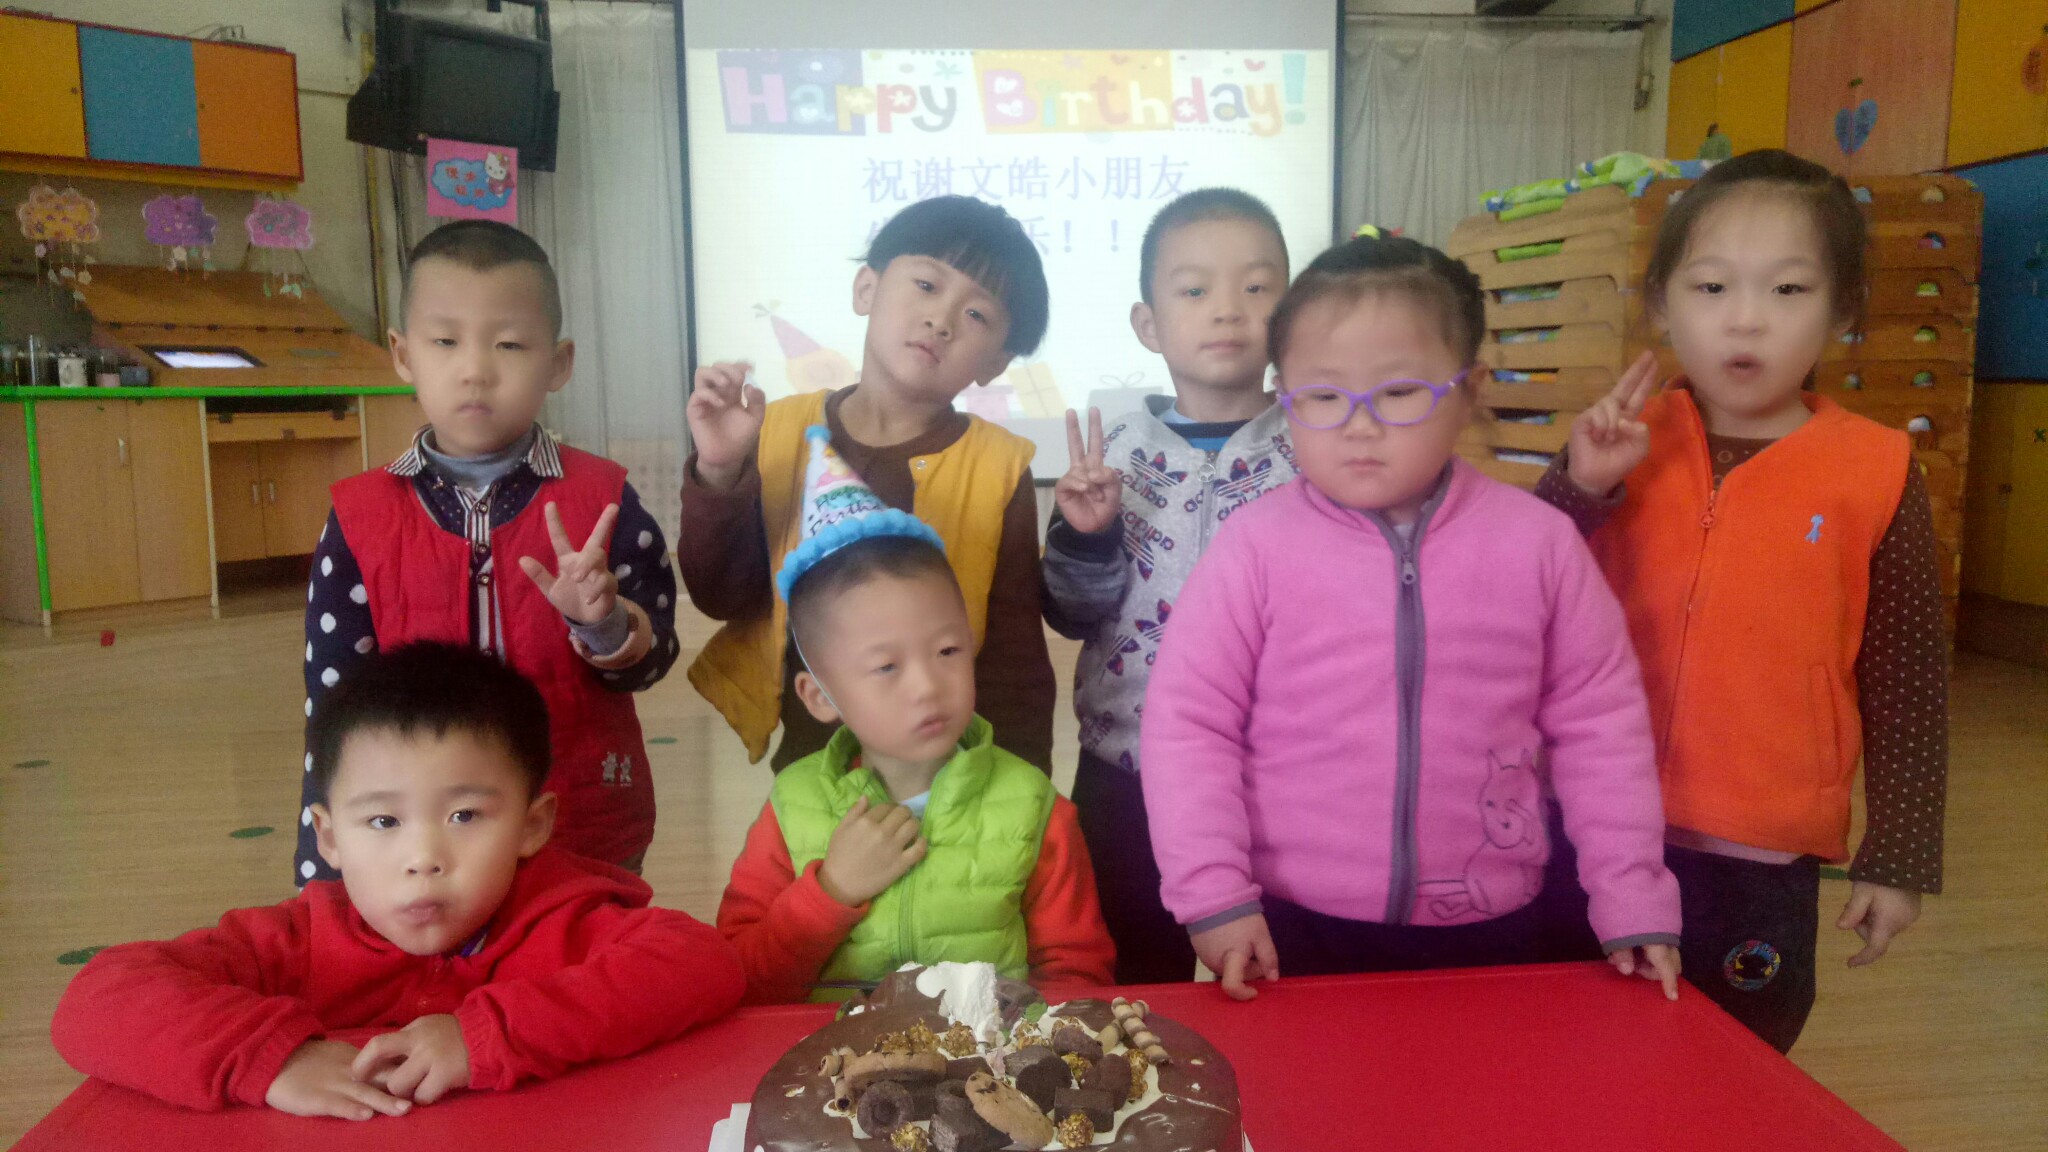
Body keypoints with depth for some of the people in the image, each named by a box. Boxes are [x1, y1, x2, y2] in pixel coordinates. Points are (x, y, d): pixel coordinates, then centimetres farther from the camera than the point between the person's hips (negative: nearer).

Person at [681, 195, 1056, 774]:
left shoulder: (1000, 469, -12)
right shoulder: (780, 431, -6)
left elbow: (1015, 662, -8)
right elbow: (722, 597, -6)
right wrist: (718, 474, -20)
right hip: (807, 759, 2)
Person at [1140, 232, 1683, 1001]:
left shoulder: (1537, 541, -3)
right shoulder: (1257, 546, -9)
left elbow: (1599, 721, 4)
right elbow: (1186, 721, -5)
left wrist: (1633, 900, 4)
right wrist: (1214, 895, -9)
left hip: (1488, 933, 2)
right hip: (1291, 932, -1)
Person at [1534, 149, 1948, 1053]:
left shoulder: (1875, 477, -6)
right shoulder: (1625, 446, -2)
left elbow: (1905, 682, 0)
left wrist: (1898, 861, 3)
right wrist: (1579, 487, -18)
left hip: (1763, 864, -1)